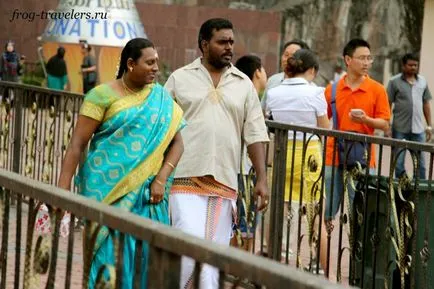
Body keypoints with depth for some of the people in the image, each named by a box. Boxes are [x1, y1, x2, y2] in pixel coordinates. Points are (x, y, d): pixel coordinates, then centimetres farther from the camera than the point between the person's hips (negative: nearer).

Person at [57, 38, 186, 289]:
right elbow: (77, 144, -7)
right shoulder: (103, 95, -3)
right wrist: (63, 189, -13)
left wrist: (161, 179, -9)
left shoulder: (161, 98, 9)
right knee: (110, 253, -5)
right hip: (109, 189, -3)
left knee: (145, 254, 2)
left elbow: (177, 142, 6)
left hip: (147, 192, 4)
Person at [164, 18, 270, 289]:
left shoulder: (244, 84, 11)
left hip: (225, 182, 3)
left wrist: (262, 179, -1)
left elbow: (255, 134, 7)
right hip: (186, 178, -3)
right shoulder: (180, 79, 5)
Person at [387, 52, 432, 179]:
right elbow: (388, 105, -2)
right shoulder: (395, 82, -2)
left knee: (420, 163, 6)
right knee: (398, 163, 4)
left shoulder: (423, 81, 9)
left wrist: (429, 126, 10)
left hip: (418, 129, 3)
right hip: (400, 129, -3)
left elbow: (426, 104, 14)